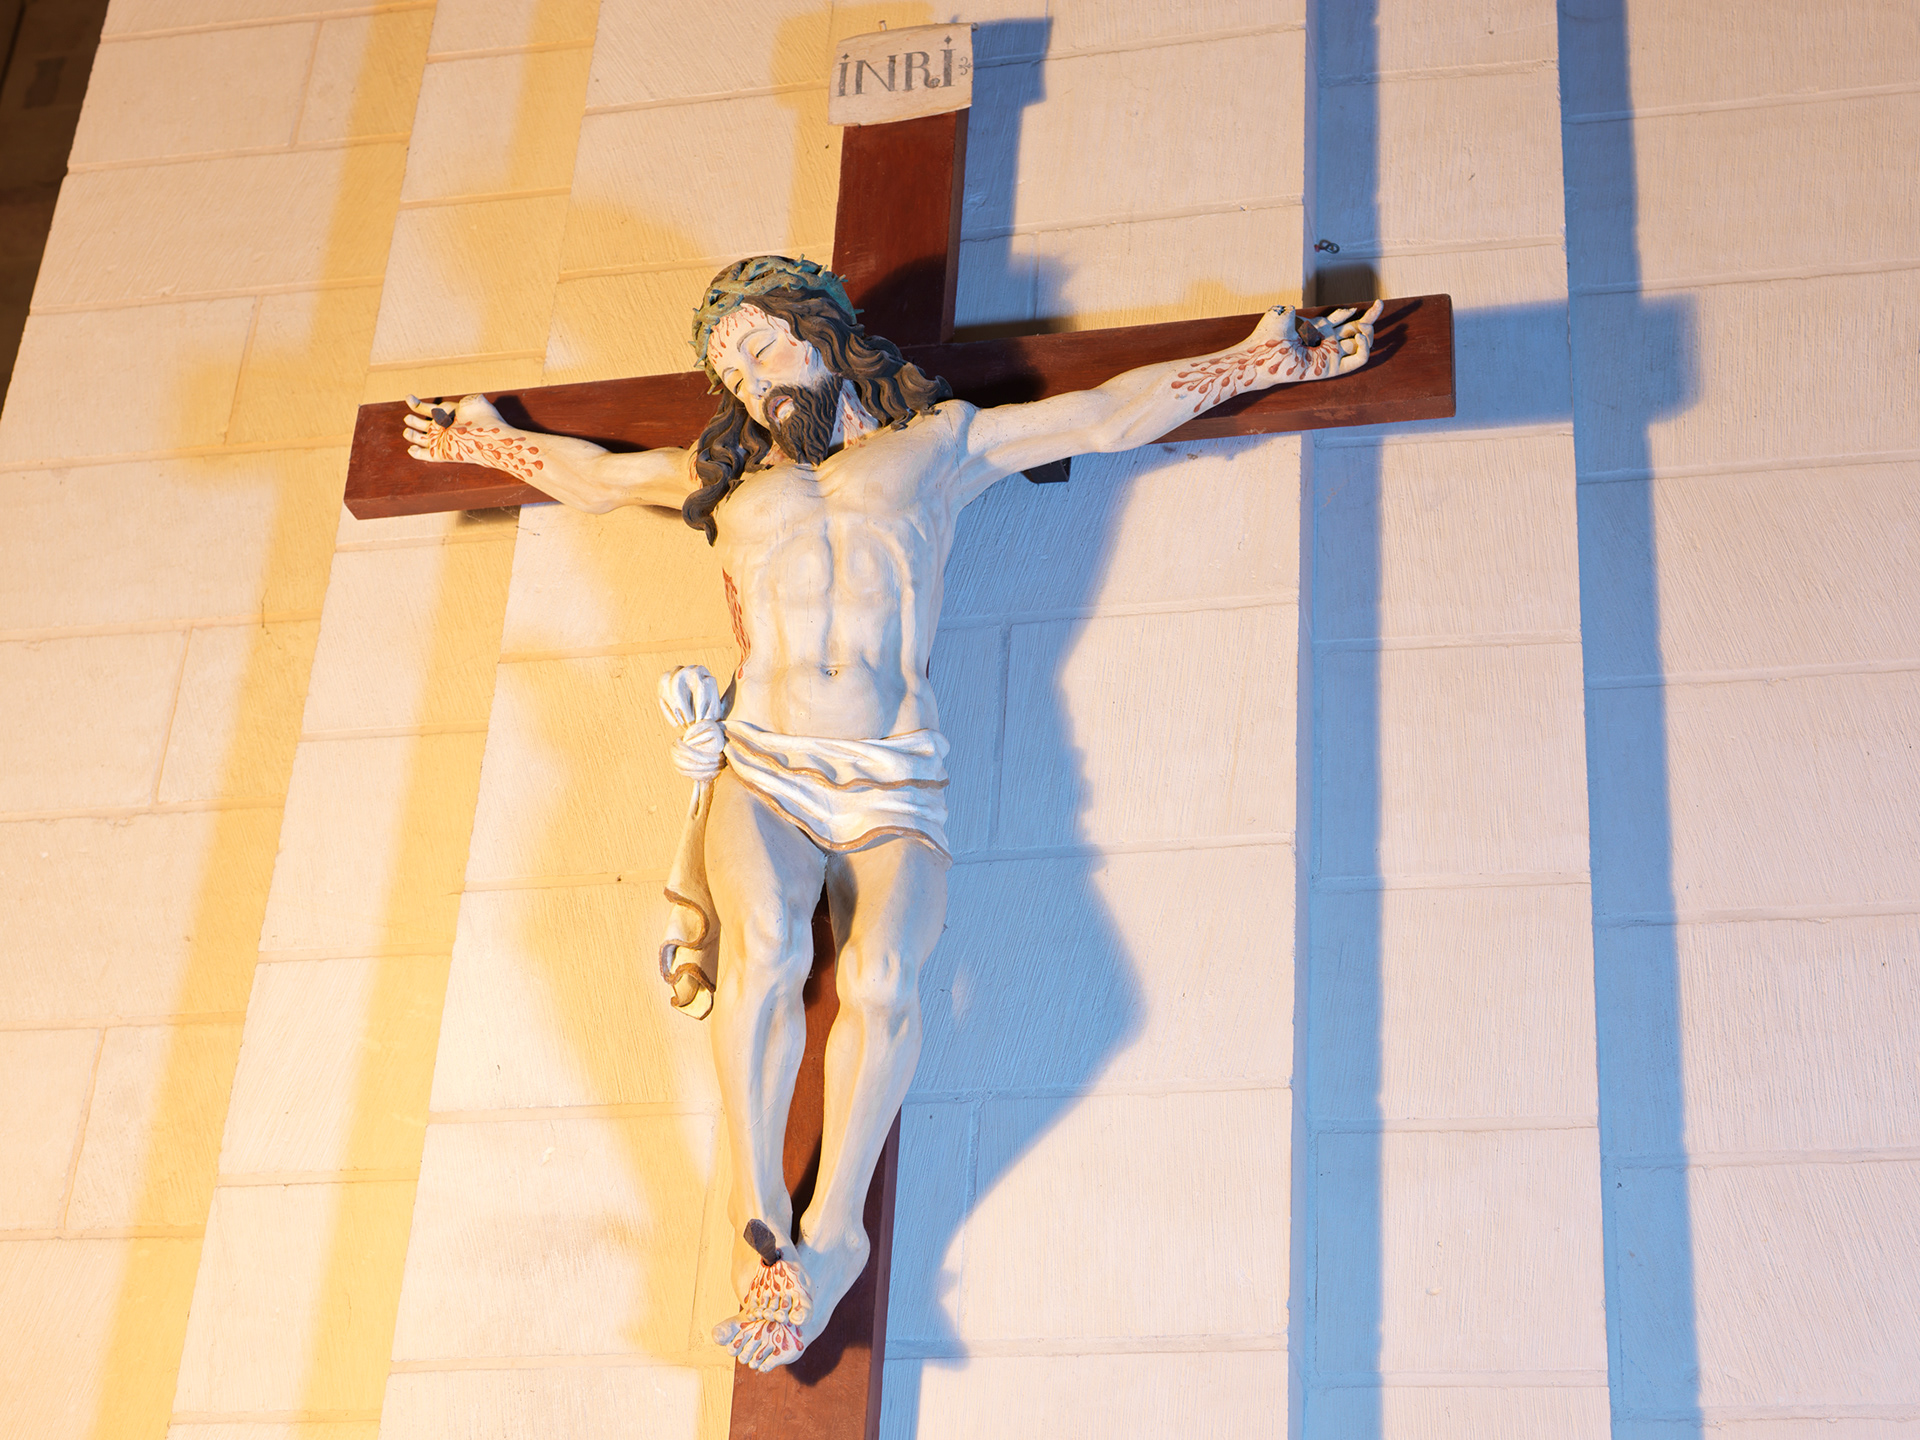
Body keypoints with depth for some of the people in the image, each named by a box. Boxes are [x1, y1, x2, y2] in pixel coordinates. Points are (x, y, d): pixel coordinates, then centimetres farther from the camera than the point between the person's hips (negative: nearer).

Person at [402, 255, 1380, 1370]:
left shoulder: (941, 442, 22)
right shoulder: (727, 478, 29)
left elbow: (1110, 414, 23)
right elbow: (600, 476, 45)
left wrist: (1265, 360, 22)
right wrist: (492, 443, 52)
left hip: (895, 786, -1)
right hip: (764, 771, 1)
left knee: (882, 977, -30)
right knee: (767, 949, -31)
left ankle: (832, 1232, -16)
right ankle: (760, 1225, -21)